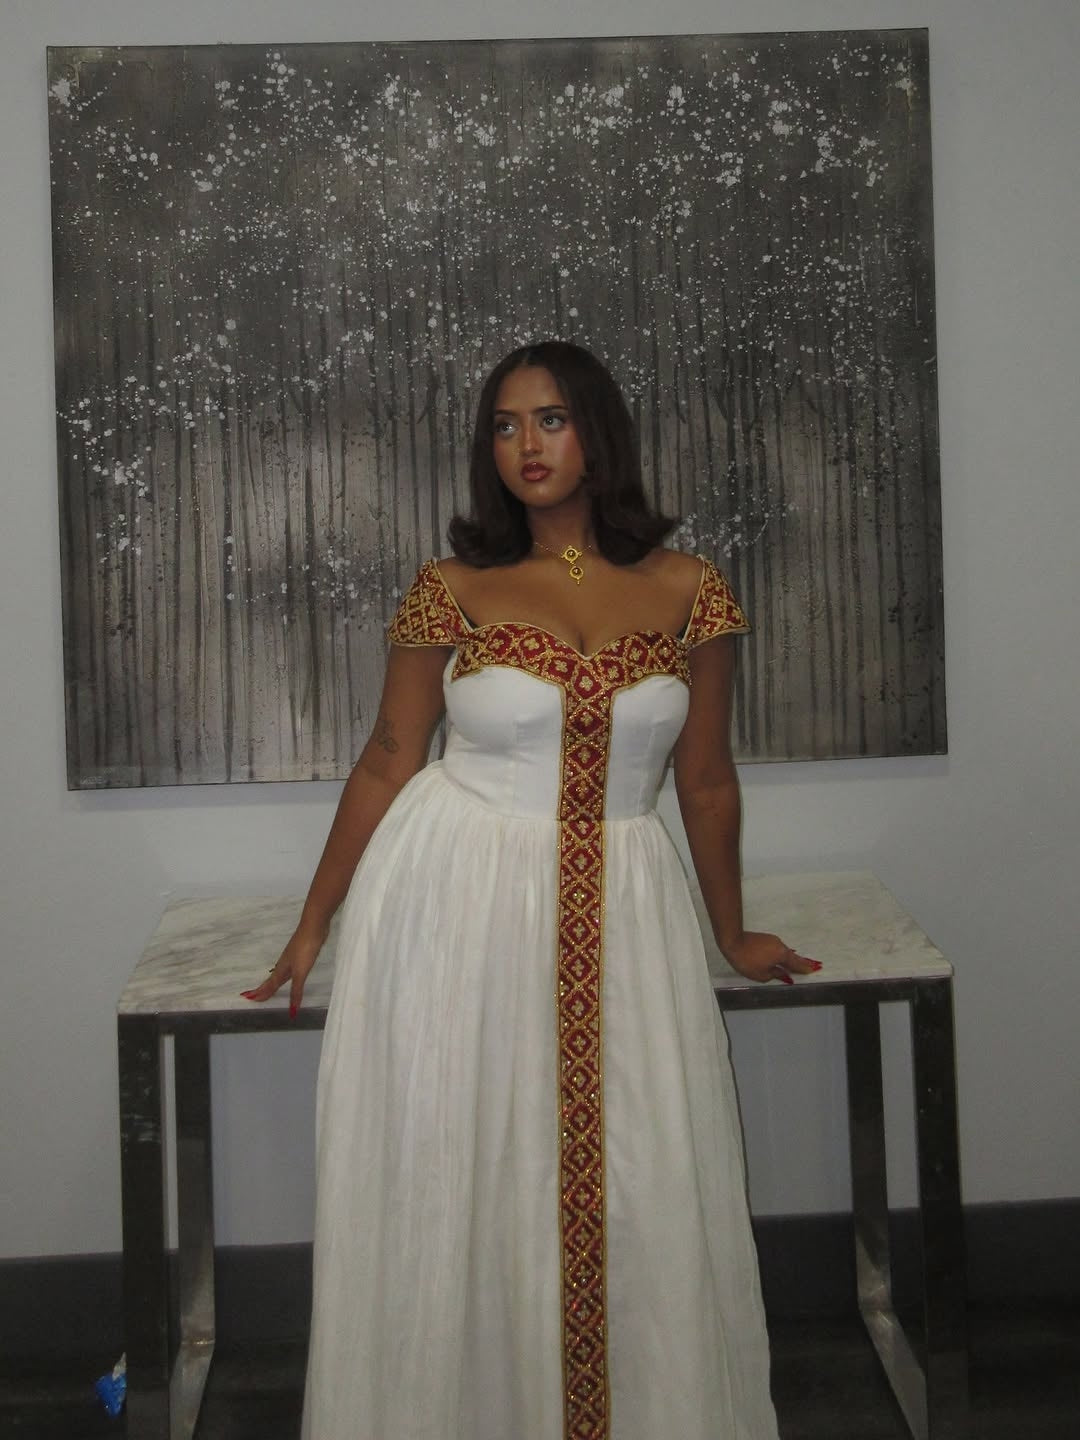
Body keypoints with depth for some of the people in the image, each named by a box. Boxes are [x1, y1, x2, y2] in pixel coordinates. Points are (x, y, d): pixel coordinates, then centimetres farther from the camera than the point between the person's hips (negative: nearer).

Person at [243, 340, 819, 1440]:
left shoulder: (687, 593, 1)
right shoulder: (452, 590, -2)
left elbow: (705, 780, 9)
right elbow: (388, 760, 4)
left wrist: (733, 936, 17)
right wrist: (314, 926, 6)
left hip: (617, 914, 1)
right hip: (457, 905, -1)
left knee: (638, 1197, 3)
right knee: (456, 1182, 6)